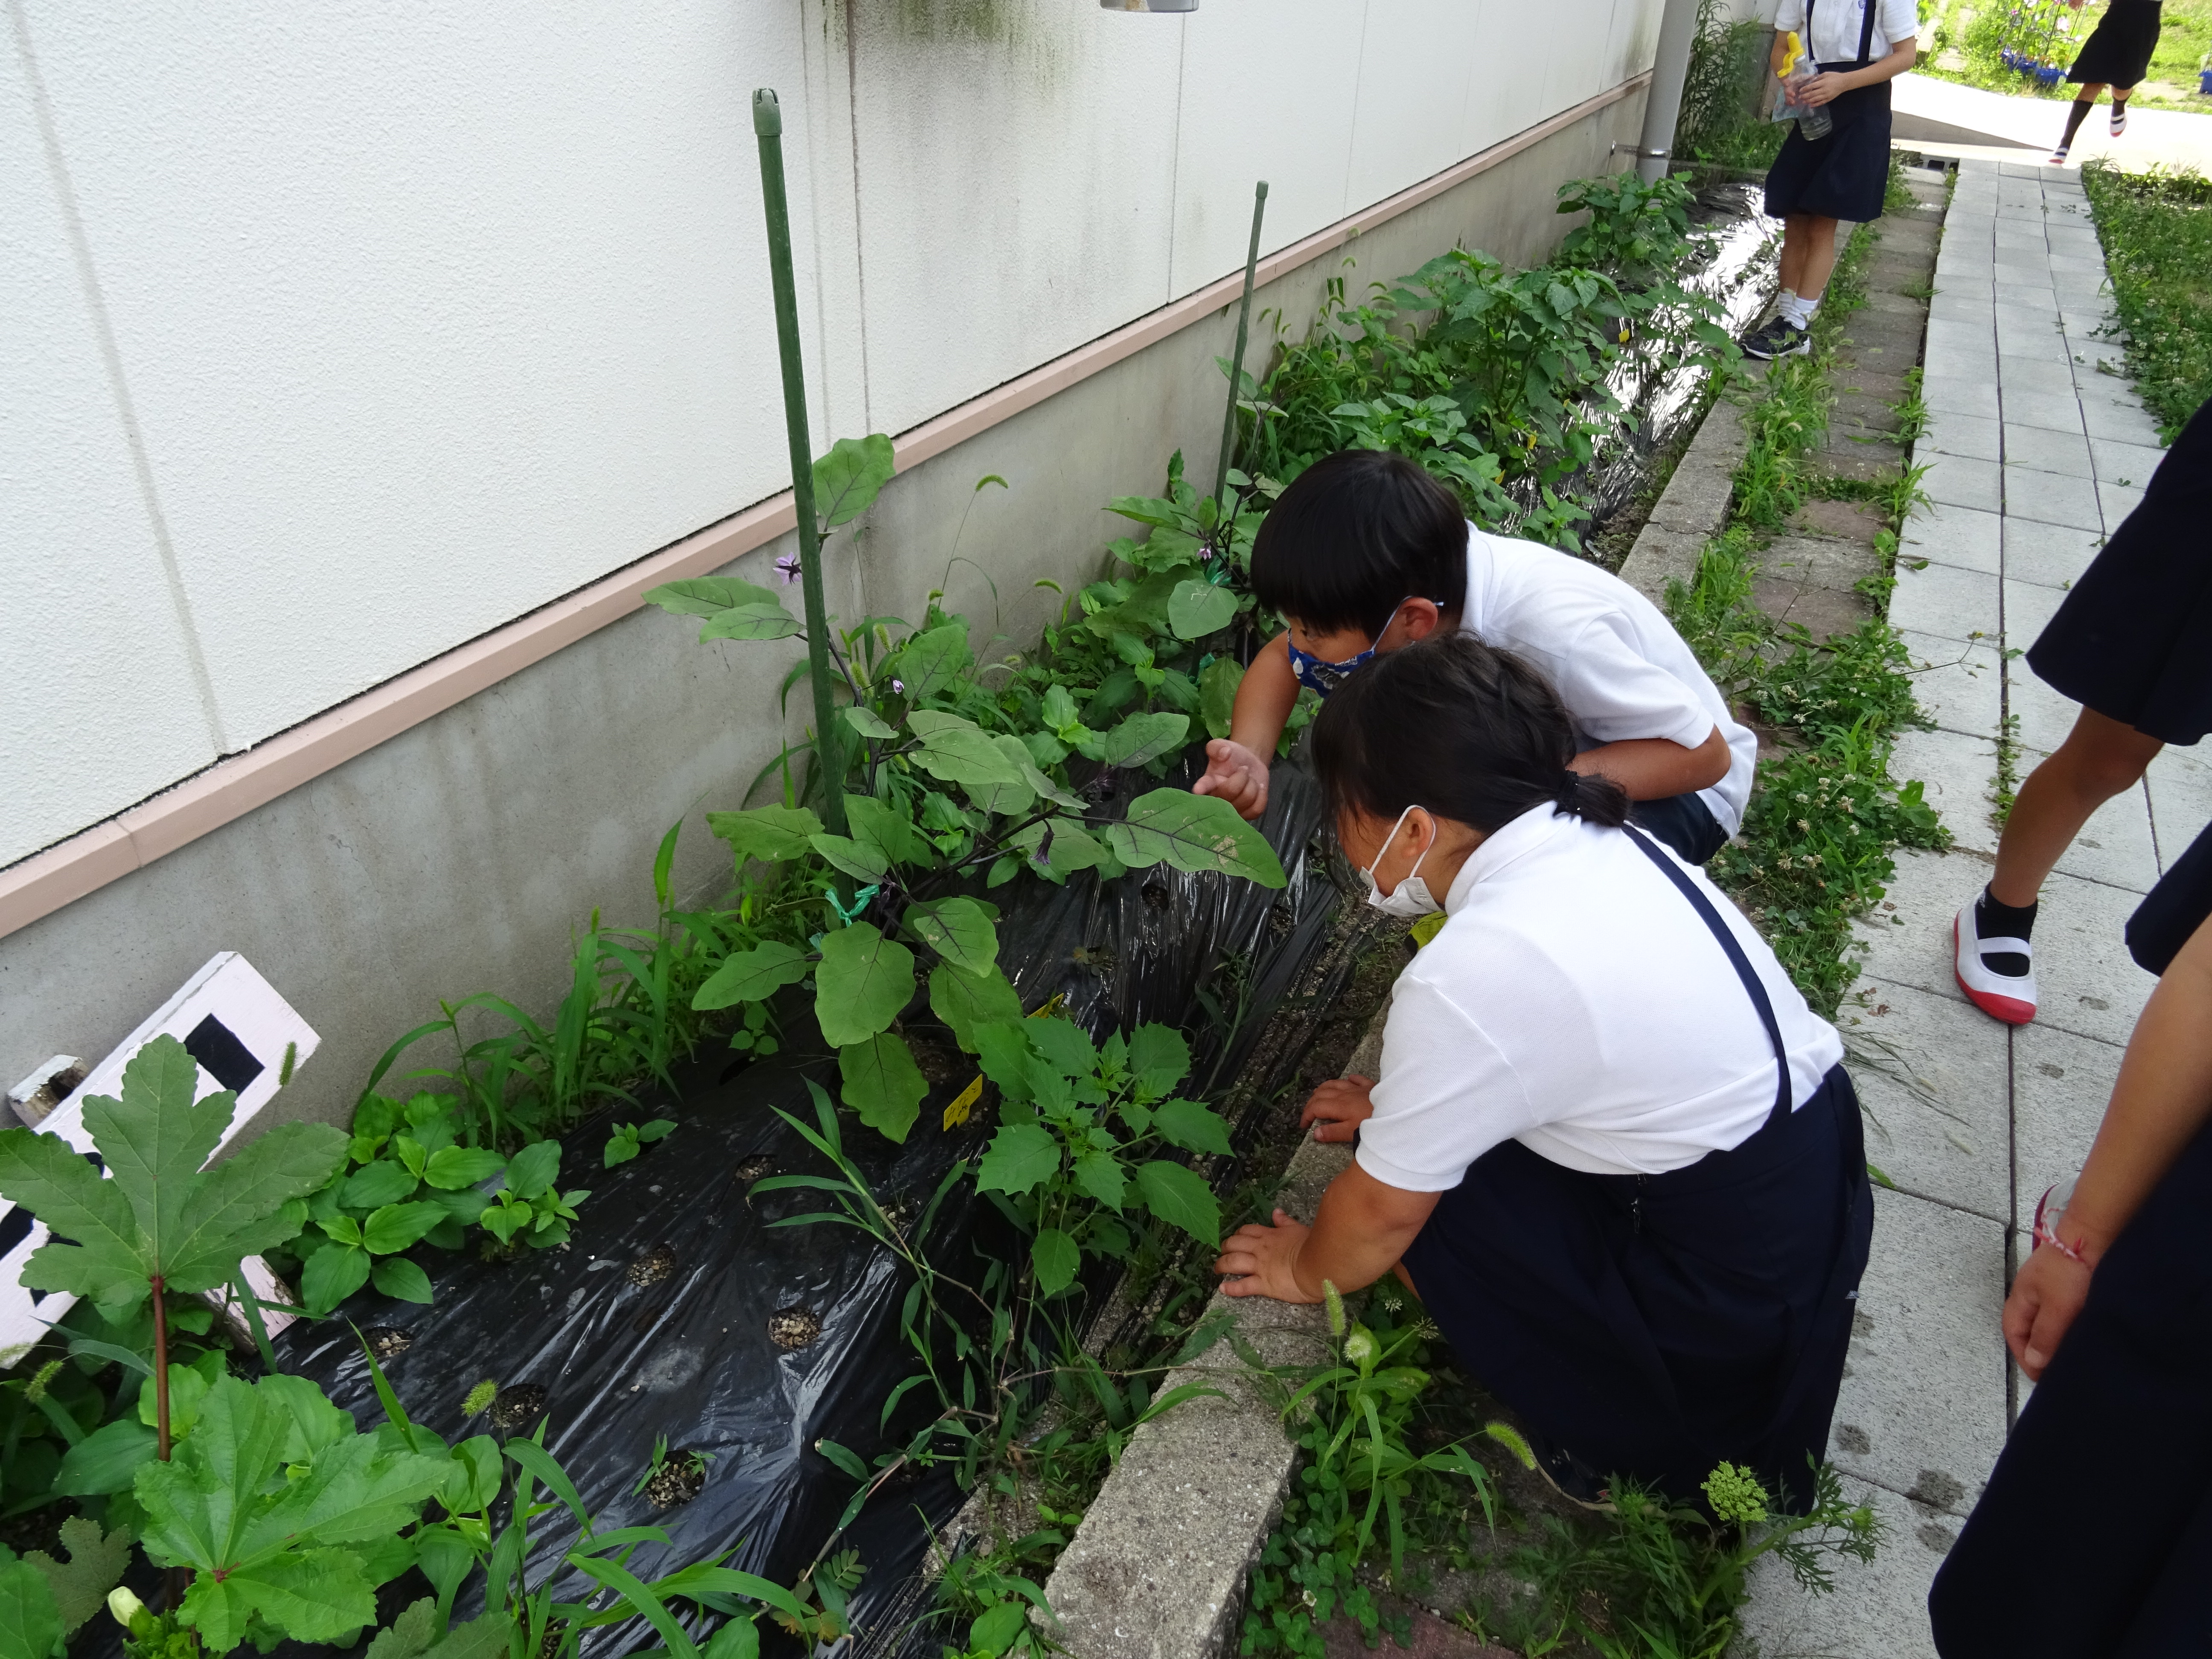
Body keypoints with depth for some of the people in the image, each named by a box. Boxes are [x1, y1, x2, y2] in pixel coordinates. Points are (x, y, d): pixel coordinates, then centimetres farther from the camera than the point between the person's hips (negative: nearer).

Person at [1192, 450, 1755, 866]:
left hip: (1681, 786, -6)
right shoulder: (1399, 583, -23)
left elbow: (1704, 753, -28)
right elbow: (1280, 656, -7)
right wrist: (1250, 759, -27)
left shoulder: (1557, 632, -39)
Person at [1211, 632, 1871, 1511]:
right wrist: (1404, 1100, 20)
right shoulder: (1594, 839, -2)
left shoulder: (1471, 975, -26)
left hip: (1739, 1303, -8)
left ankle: (1619, 1447, 14)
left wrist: (1307, 1271, 9)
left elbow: (1382, 1212, -11)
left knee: (1423, 1193, -3)